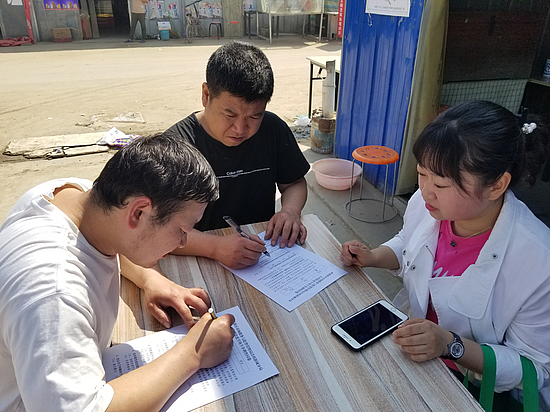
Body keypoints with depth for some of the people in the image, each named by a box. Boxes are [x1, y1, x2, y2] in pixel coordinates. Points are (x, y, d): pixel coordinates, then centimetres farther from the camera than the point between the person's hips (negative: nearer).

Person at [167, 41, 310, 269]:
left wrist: (290, 210, -11)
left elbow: (294, 183, 12)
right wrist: (216, 247, -36)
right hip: (200, 263, -2)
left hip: (263, 249, 3)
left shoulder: (273, 129, -1)